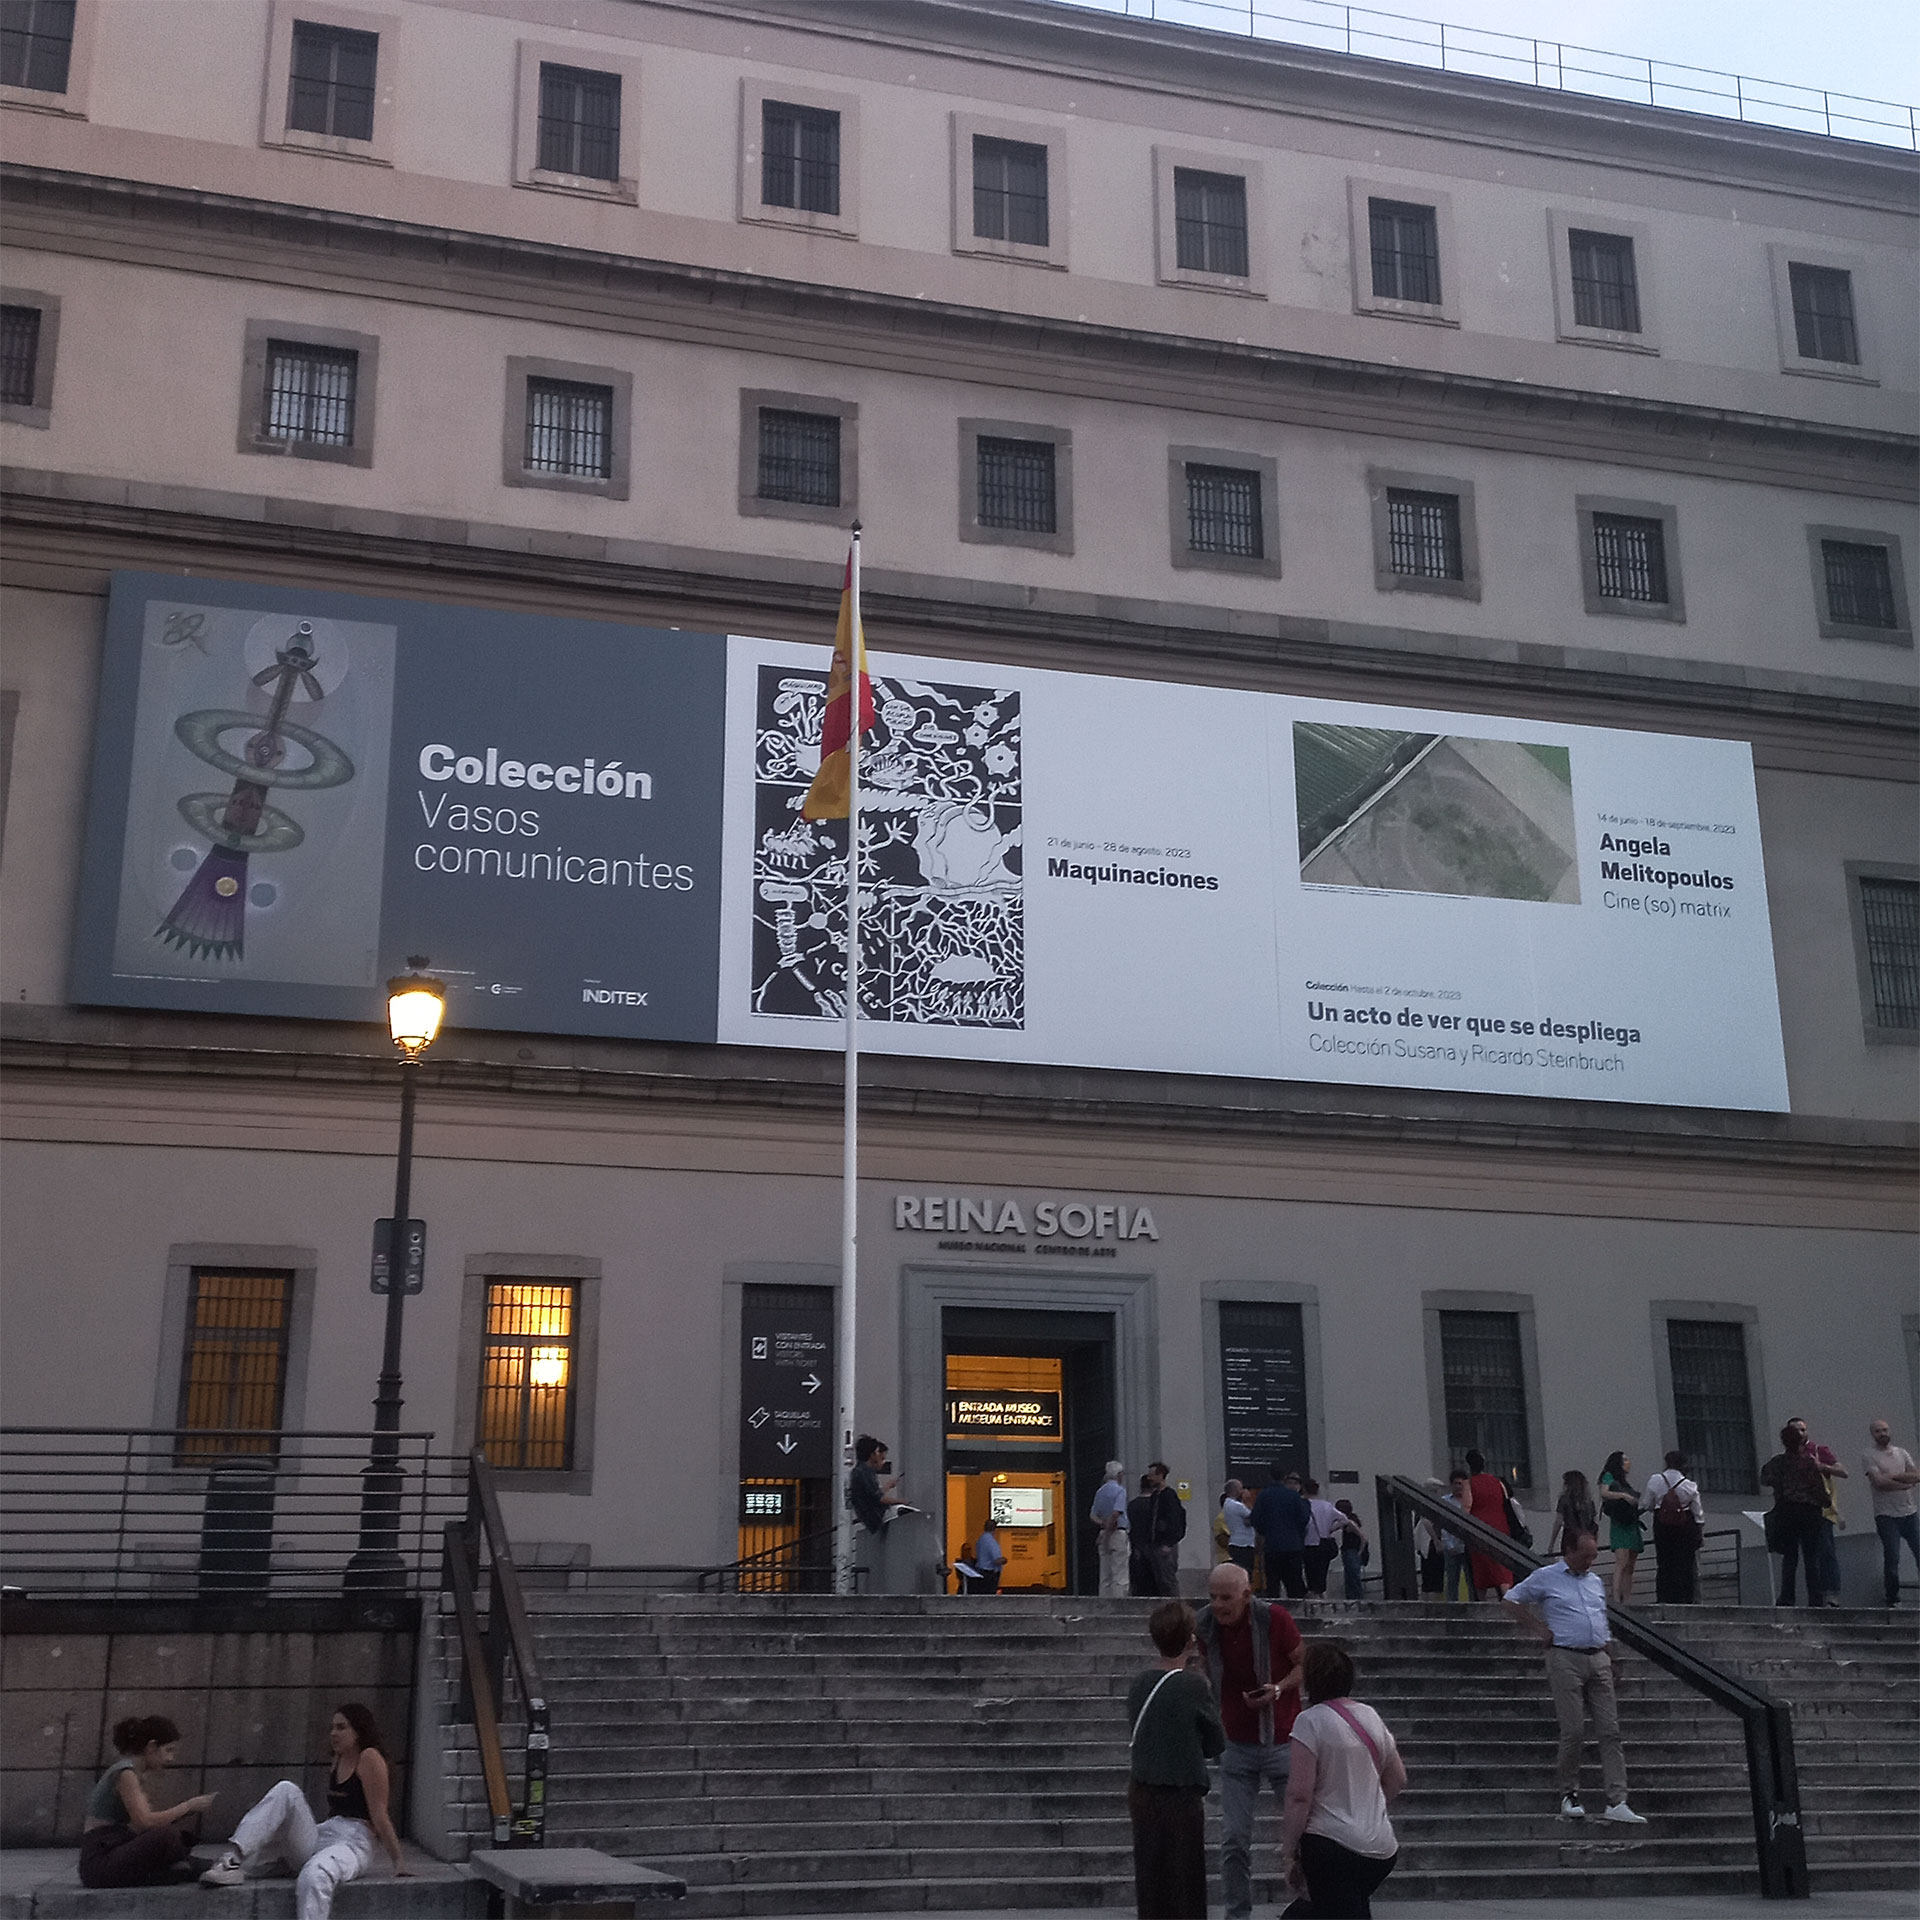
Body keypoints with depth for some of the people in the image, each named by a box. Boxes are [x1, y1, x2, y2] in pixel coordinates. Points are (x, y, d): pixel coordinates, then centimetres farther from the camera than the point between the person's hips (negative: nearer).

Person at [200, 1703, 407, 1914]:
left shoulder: (369, 1758, -3)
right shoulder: (339, 1759, 22)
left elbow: (379, 1816, -7)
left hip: (352, 1845, -8)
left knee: (314, 1875, -43)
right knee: (286, 1790, -12)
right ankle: (233, 1859, -29)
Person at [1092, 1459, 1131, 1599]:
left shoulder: (1100, 1491, 15)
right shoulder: (1120, 1490, -9)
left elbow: (1093, 1516, 13)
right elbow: (1115, 1514, -22)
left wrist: (1103, 1524, -1)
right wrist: (1108, 1533, -15)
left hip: (1104, 1533, 7)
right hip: (1117, 1533, -7)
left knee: (1105, 1575, 10)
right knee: (1119, 1574, -6)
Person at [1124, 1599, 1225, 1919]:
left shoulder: (1140, 1683, 2)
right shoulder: (1193, 1684, -14)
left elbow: (1137, 1737, 10)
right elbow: (1217, 1743, -4)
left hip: (1141, 1793, 6)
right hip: (1180, 1796, -6)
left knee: (1150, 1884, 12)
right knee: (1185, 1888, 2)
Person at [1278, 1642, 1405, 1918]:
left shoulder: (1310, 1721, -11)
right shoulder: (1371, 1717, 10)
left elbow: (1299, 1796, -15)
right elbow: (1398, 1780, 20)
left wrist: (1288, 1852, -7)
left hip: (1331, 1845, -7)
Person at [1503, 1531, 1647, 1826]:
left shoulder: (1595, 1582, 19)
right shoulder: (1546, 1577, 1)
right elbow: (1513, 1599, 5)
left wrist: (1610, 1659, 16)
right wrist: (1539, 1629, -3)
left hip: (1598, 1660, 5)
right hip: (1566, 1660, -5)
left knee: (1610, 1731, -2)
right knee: (1573, 1731, -6)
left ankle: (1617, 1803, -4)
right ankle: (1569, 1796, 8)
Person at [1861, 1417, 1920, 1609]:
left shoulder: (1902, 1453, 13)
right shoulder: (1868, 1456, -1)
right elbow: (1879, 1482, -14)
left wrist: (1893, 1477, -11)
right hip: (1886, 1514, -4)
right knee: (1892, 1558, -5)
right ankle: (1893, 1600, 4)